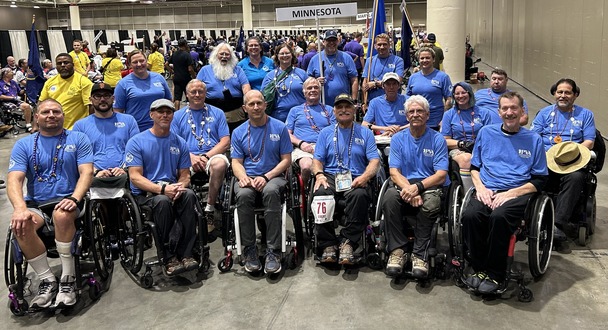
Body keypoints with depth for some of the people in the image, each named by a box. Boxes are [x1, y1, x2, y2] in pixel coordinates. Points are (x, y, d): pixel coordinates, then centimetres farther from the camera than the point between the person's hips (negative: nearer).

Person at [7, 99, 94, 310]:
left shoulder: (78, 139, 8)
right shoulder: (23, 145, 11)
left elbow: (87, 172, -4)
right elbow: (14, 179, -3)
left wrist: (74, 199, -24)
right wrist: (20, 208, -23)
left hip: (68, 202, -2)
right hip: (36, 205, 2)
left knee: (62, 215, -37)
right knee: (20, 225, -31)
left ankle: (68, 278, -21)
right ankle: (47, 281, -15)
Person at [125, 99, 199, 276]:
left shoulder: (180, 143, 13)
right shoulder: (136, 142, 1)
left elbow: (185, 175, 13)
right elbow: (135, 177, -8)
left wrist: (180, 186, -13)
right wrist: (162, 189, -23)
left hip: (172, 189, 3)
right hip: (144, 193, -3)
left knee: (189, 195, -30)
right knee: (162, 200, -36)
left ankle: (185, 254, -26)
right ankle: (168, 256, -23)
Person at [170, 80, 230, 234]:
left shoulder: (217, 113, 16)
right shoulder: (178, 116, 18)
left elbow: (225, 142, 6)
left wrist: (206, 156, -9)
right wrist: (191, 157, -11)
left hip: (212, 155, -1)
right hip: (187, 158, 1)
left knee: (220, 163, -37)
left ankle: (209, 209, -23)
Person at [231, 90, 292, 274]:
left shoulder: (279, 128, 4)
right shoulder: (239, 132, 10)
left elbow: (286, 160, 2)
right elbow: (236, 162, 8)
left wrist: (266, 177, -13)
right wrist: (243, 177, -16)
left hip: (273, 176, -1)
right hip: (248, 177, 1)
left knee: (271, 191, -38)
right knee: (243, 195, -34)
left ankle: (273, 251, -32)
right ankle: (250, 250, -22)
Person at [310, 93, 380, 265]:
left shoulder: (365, 133, 16)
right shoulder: (326, 133, 20)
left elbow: (375, 160, 5)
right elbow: (317, 159, 12)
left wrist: (365, 176, -16)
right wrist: (319, 174, -11)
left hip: (355, 178, -1)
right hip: (330, 176, 1)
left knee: (360, 195, -37)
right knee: (320, 193, -34)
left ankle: (348, 242, -26)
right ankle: (328, 244, -23)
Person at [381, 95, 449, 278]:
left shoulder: (437, 139, 4)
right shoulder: (398, 139, 10)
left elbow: (441, 175, -5)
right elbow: (394, 172, 1)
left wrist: (418, 186, -22)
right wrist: (409, 189, -20)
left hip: (429, 187, -1)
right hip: (404, 185, 1)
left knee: (431, 202, -37)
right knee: (389, 197, -33)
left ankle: (420, 254, -22)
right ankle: (397, 250, -22)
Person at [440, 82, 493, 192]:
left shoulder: (483, 113, 15)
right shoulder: (449, 114, 15)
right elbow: (446, 141, 9)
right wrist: (461, 144, -9)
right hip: (457, 150, 0)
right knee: (466, 159, -37)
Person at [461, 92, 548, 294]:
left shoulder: (533, 139, 10)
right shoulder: (486, 133, 16)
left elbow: (539, 180, 6)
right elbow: (474, 166, 19)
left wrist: (510, 193, -9)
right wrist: (480, 187, -2)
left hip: (517, 192, -2)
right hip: (487, 191, 2)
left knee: (499, 216, -35)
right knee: (470, 215, -31)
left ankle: (495, 274, -18)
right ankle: (479, 269, -13)